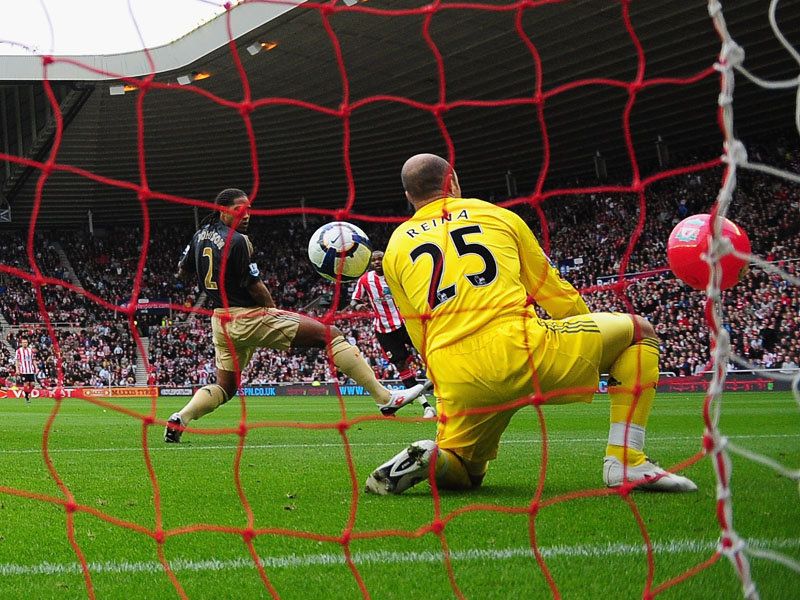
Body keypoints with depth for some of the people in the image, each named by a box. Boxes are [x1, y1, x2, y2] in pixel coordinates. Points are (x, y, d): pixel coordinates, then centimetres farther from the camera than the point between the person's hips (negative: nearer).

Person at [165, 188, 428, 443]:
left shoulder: (200, 235, 8)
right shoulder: (237, 241, -17)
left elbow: (182, 271, 21)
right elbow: (254, 286, -14)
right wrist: (274, 309, 2)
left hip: (221, 322, 9)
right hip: (249, 317, -8)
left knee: (224, 388, 22)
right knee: (330, 335, -6)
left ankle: (179, 419, -3)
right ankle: (384, 396, -8)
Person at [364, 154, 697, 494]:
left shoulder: (395, 248, 20)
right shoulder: (497, 215, 18)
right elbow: (555, 293, 24)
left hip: (456, 380, 3)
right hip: (519, 347, -3)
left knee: (462, 474, 29)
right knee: (638, 331, 18)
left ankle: (428, 458, -9)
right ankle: (627, 463, 4)